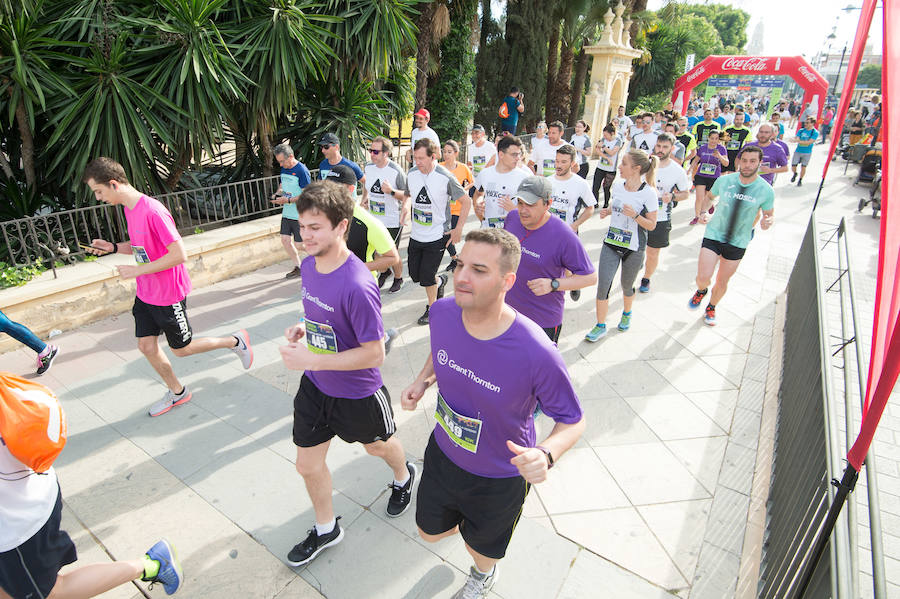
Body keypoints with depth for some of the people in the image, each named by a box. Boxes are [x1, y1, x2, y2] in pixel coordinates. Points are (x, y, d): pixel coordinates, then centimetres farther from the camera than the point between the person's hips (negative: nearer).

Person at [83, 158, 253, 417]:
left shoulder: (153, 211, -25)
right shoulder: (129, 208, 4)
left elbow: (179, 254, -28)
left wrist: (138, 270, -24)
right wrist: (113, 247, 2)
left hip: (169, 295, -9)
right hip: (145, 294, 9)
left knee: (181, 349, 6)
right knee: (146, 346, 12)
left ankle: (235, 341, 25)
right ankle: (177, 392, 31)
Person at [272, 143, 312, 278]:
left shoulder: (301, 171, -16)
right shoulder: (284, 169, 9)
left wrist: (288, 200, -21)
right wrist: (277, 194, 3)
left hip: (300, 215, -8)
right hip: (287, 213, 8)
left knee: (299, 245, -4)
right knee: (285, 240, 7)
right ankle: (298, 267, 21)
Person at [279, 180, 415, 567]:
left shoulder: (357, 286, -34)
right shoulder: (308, 264, -7)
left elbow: (374, 353, -28)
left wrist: (310, 359, -28)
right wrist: (303, 329, -9)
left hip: (357, 393, -6)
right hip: (315, 386, 7)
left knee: (377, 446, 23)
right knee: (308, 465, 17)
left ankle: (403, 477, 59)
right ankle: (326, 530, 44)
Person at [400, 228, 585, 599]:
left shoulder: (537, 355, -37)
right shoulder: (443, 312, -21)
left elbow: (573, 421, -20)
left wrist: (546, 453, -39)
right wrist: (423, 381, -13)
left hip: (499, 478, -3)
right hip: (442, 453, 4)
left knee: (482, 548, 28)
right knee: (430, 532, 28)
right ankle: (462, 522, 65)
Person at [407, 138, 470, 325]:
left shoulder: (445, 177, -16)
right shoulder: (412, 174, -2)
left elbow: (466, 202, -8)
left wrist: (458, 229, -10)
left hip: (437, 236, -5)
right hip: (416, 235, 5)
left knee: (427, 277, -1)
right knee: (414, 274, 12)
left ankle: (432, 308, 24)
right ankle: (440, 281, 43)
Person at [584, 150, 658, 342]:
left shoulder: (648, 193, -14)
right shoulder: (617, 185, 1)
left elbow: (652, 225, -9)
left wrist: (635, 215, -26)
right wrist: (607, 211, -1)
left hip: (634, 249, -3)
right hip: (611, 243, 4)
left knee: (627, 286, 15)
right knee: (603, 285, -4)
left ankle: (627, 314, 46)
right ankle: (601, 326, 9)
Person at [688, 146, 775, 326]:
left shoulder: (766, 190, -9)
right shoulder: (724, 180, -7)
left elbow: (770, 214, 5)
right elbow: (710, 196, 14)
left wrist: (768, 221, -19)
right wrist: (703, 212, -5)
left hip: (738, 242, 1)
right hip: (714, 235, 0)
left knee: (722, 282, 11)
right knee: (703, 277, -13)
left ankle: (711, 308, 41)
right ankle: (701, 291, 25)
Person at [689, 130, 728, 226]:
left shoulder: (721, 149, -6)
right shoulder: (702, 148, -1)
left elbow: (726, 163, -15)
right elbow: (695, 160, 15)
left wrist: (719, 156, -32)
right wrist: (690, 169, 4)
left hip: (714, 178, 0)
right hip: (700, 176, 0)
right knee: (699, 197, -11)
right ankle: (696, 217, 2)